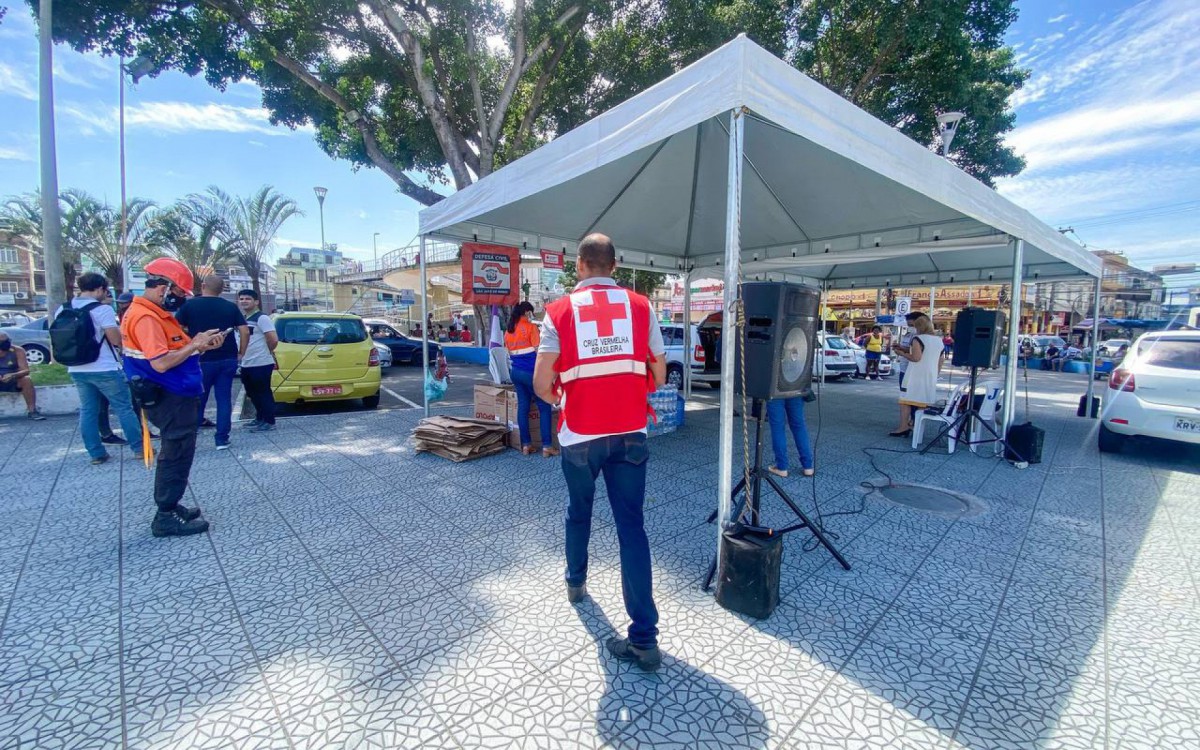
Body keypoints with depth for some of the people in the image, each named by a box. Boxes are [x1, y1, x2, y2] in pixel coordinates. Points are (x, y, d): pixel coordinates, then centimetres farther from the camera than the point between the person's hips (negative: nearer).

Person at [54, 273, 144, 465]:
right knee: (124, 408, 3)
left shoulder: (62, 310, 7)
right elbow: (117, 340, -15)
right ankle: (139, 448, 8)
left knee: (87, 411, 11)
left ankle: (96, 453, 14)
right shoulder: (102, 309, -14)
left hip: (77, 369, 7)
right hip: (105, 369, -6)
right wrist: (118, 327, 5)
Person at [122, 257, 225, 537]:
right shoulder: (146, 318, -20)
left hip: (174, 397, 11)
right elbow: (161, 363, -28)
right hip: (171, 399, -11)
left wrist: (201, 345, 1)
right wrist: (195, 345, -19)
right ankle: (166, 517, 7)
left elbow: (172, 351, 14)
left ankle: (169, 506, 30)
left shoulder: (154, 314, 12)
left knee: (174, 453, 19)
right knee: (177, 455, -2)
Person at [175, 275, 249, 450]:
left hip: (201, 360, -1)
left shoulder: (190, 304, -1)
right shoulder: (231, 306, 3)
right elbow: (245, 332, -2)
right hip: (228, 359, 1)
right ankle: (222, 439, 5)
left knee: (197, 399, 11)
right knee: (224, 399, 5)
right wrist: (240, 353, 7)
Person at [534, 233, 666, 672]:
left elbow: (541, 384, -8)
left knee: (579, 512, 23)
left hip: (580, 434, 0)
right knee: (631, 525, 6)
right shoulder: (640, 307, 2)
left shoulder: (559, 311, -2)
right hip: (630, 432, 1)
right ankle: (644, 637, 7)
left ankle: (576, 583, 45)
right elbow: (659, 377, 4)